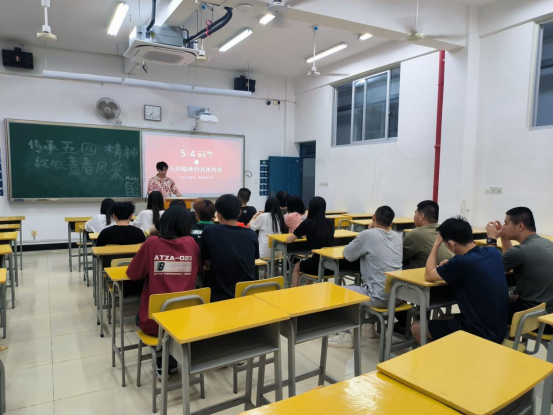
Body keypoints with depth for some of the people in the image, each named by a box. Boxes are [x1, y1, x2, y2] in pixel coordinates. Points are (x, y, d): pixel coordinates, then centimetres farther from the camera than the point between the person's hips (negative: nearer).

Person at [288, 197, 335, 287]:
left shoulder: (307, 223, -8)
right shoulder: (330, 223, 5)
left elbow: (288, 240, -2)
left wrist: (299, 234, 17)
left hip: (318, 266, -5)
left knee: (297, 267, 28)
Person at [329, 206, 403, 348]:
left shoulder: (367, 234, -11)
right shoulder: (397, 236, 8)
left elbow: (348, 255, 1)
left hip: (381, 296, -7)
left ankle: (345, 336, 15)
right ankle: (370, 326, 41)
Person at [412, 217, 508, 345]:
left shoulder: (462, 262, -25)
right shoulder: (493, 253, -1)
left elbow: (428, 275, -9)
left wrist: (436, 243, -3)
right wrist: (452, 265, 7)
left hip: (479, 333, -8)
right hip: (498, 330, 8)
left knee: (416, 327, 6)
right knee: (442, 319, 28)